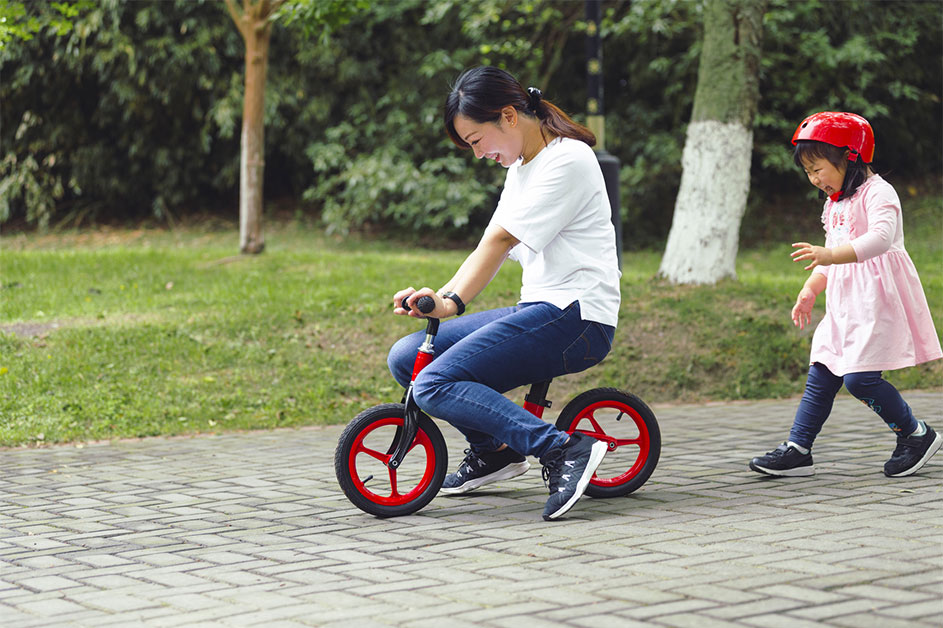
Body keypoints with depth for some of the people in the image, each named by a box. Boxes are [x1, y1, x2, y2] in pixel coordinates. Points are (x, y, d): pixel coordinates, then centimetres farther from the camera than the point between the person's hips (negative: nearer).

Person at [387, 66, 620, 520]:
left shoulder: (567, 160, -10)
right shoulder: (520, 168, 20)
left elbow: (501, 241, -19)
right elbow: (488, 246, 13)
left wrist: (453, 302, -25)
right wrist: (438, 296, -2)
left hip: (575, 316, -9)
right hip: (537, 311, 9)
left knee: (434, 385, -22)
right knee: (405, 358, 3)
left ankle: (564, 449, -24)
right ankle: (493, 450, 17)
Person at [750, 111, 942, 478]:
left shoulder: (877, 193, -11)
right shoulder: (834, 204, 18)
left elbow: (881, 238, -29)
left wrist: (830, 255, -40)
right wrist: (809, 290, 13)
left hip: (876, 299, -9)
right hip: (844, 304, 9)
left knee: (859, 377, -14)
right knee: (821, 375, 4)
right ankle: (797, 450, 5)